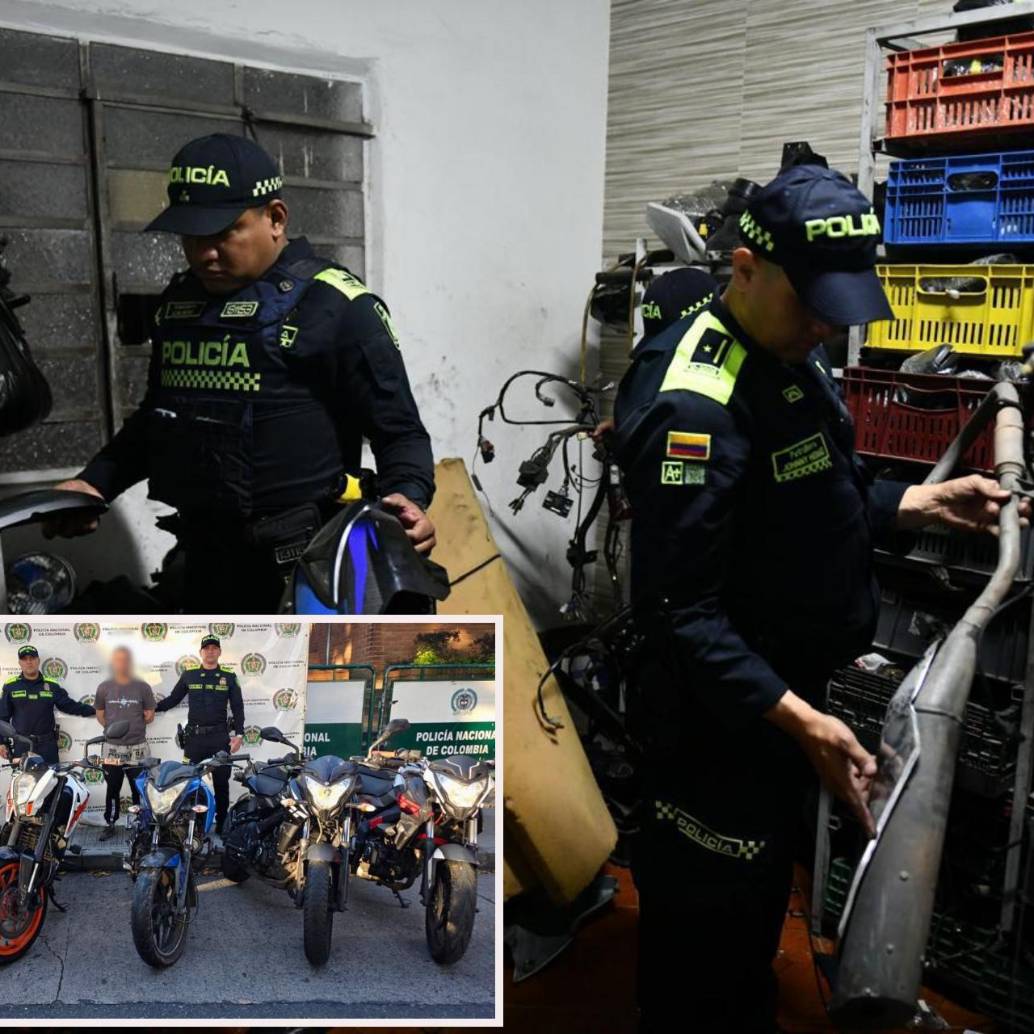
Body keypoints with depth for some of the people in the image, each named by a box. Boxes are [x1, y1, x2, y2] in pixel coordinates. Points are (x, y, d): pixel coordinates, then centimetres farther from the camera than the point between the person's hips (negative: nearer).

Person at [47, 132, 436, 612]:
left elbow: (398, 428, -7)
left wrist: (408, 495, -25)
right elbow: (154, 415, 26)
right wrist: (95, 481, 14)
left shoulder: (336, 304, -8)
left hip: (305, 563, -7)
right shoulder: (178, 301, 14)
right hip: (203, 556, 7)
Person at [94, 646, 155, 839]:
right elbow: (99, 714, 10)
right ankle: (110, 824, 21)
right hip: (112, 747, 1)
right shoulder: (104, 687, 2)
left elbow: (149, 715, 5)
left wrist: (135, 725, -2)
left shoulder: (142, 687, -1)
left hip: (137, 747, -1)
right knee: (112, 789, 9)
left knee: (139, 788, 5)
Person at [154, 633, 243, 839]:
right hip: (194, 737, 1)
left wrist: (239, 734, -4)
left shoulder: (229, 677, 6)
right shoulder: (189, 675, 8)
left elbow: (238, 708, 5)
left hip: (219, 737, -1)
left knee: (221, 783, 4)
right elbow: (173, 699, 13)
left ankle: (222, 824, 12)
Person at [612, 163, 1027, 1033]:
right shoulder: (694, 404, -27)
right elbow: (679, 610, -28)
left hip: (789, 697, 9)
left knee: (761, 896, 28)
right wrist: (800, 721, -29)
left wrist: (930, 502, 4)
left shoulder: (794, 358, 5)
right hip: (718, 722, -9)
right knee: (704, 925, 12)